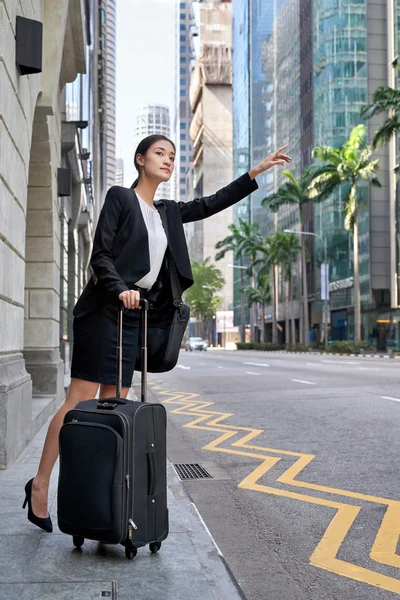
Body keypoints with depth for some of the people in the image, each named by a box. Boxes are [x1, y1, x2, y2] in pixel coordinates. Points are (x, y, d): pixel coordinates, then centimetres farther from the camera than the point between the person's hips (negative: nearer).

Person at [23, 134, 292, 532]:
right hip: (103, 309, -7)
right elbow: (100, 254, -7)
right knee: (81, 400, -10)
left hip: (134, 314, 7)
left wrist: (258, 171, 18)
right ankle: (40, 484, 0)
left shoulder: (168, 212, 20)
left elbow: (212, 204, 21)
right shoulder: (120, 197, 1)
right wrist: (120, 290, -23)